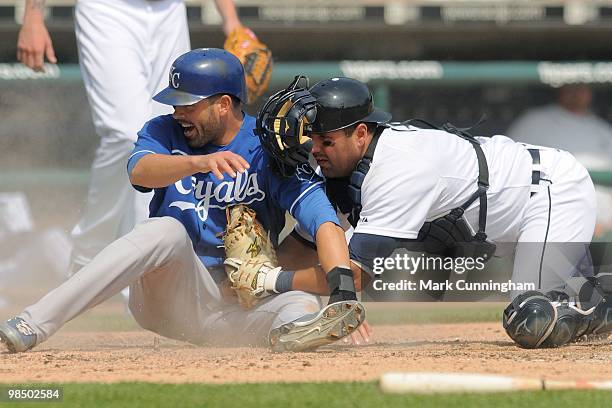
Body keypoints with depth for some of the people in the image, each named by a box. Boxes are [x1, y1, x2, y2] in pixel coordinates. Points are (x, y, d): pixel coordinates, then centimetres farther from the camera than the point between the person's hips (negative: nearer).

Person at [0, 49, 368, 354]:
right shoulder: (164, 132, 5)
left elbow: (321, 216, -19)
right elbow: (140, 171, -18)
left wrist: (343, 293, -35)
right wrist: (199, 163, -39)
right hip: (166, 294, 0)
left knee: (305, 309, -28)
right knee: (167, 230, -31)